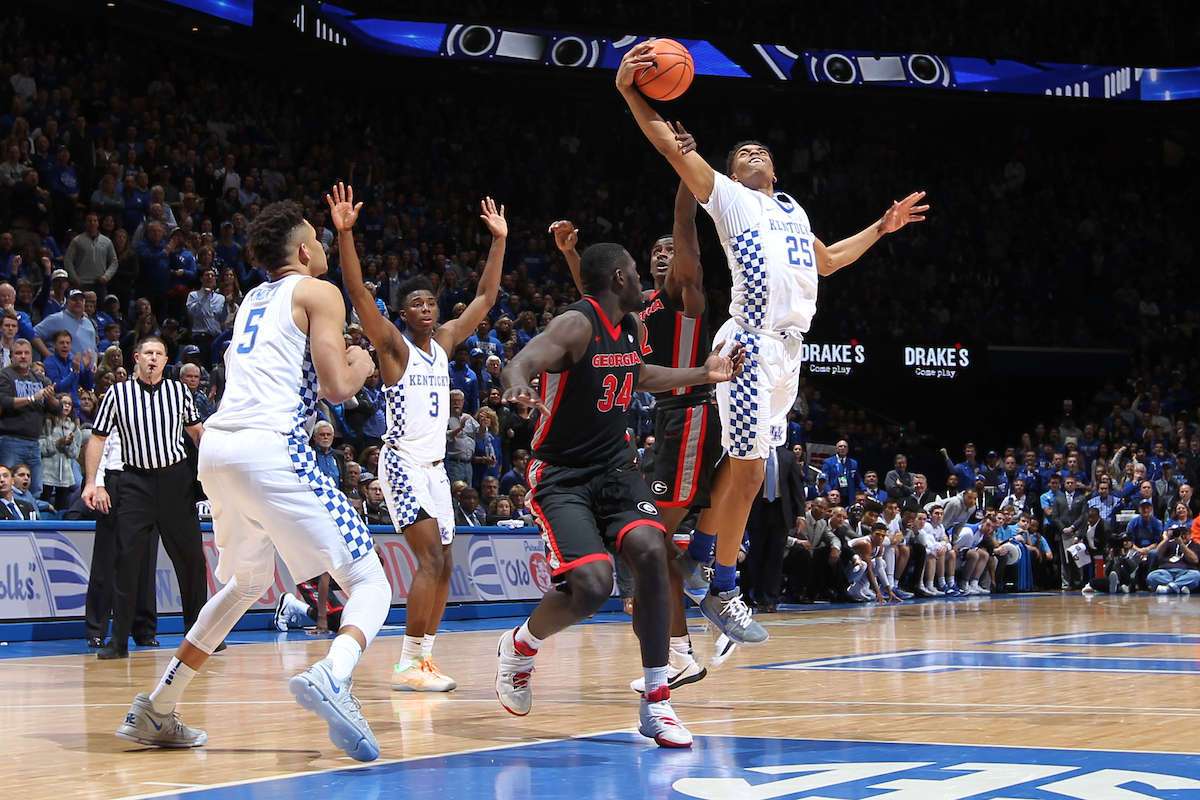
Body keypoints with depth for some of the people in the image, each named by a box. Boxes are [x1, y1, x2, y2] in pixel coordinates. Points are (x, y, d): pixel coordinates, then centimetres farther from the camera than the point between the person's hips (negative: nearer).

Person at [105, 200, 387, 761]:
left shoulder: (253, 300, 27)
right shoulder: (318, 293, 5)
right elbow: (337, 387, -5)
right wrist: (360, 367, 16)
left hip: (216, 447, 8)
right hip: (270, 448, -7)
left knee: (247, 583, 30)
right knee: (370, 583, -5)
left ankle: (153, 713, 27)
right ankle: (330, 676, -37)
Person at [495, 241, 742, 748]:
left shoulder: (631, 326, 8)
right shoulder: (576, 324, -17)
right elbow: (521, 363, -35)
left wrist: (703, 375, 29)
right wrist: (518, 385, -57)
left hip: (616, 467, 6)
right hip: (562, 475, -6)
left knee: (650, 550, -21)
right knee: (592, 584, -23)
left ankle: (655, 701, -15)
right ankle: (519, 647, 11)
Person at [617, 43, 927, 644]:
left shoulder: (792, 210, 26)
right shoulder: (728, 197, 5)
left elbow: (827, 261, 42)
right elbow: (672, 146, -7)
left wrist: (881, 228, 37)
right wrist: (628, 93, -19)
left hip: (788, 347, 7)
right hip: (751, 343, -7)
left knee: (741, 462, 12)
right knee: (748, 471, -7)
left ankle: (698, 550, 28)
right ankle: (721, 593, 2)